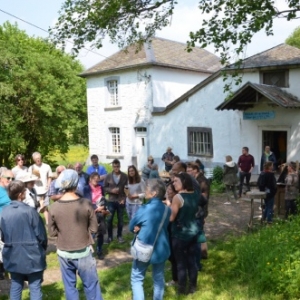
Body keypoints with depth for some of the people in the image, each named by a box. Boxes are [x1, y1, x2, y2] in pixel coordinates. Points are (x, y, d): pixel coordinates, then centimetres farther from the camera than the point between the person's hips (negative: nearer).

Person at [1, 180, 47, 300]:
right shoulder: (29, 211, -19)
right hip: (31, 256, -5)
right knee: (35, 288, 7)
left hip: (13, 256, 5)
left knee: (15, 287, 18)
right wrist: (43, 248, 8)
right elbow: (40, 234, -12)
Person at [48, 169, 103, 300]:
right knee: (91, 285, 12)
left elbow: (52, 232, -1)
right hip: (83, 252, -2)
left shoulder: (54, 207, -10)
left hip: (64, 253, 2)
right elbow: (94, 229, -8)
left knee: (69, 285, 16)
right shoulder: (86, 203, -16)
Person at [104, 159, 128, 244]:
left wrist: (124, 199, -7)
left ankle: (119, 236, 22)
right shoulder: (108, 176, 0)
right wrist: (111, 190, -15)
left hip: (121, 201, 0)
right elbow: (104, 188, 3)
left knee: (120, 219, 8)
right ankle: (109, 236, 14)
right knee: (109, 219, 1)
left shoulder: (124, 176, -1)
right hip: (111, 201, 0)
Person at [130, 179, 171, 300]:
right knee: (159, 279, 19)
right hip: (161, 250, 5)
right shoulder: (167, 209, -4)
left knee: (136, 279, 12)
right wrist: (143, 228, -5)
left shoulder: (144, 209, -20)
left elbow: (131, 227, -7)